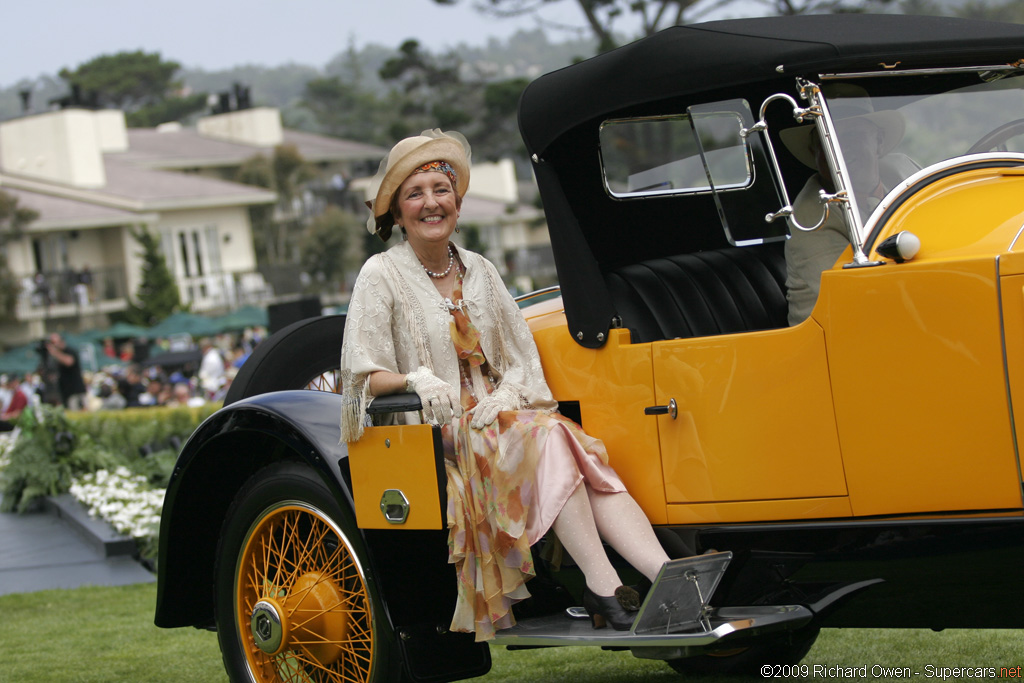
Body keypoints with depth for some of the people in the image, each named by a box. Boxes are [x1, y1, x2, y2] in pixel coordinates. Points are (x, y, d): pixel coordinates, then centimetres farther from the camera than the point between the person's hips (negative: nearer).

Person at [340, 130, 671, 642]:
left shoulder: (480, 271, 15)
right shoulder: (382, 276, 0)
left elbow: (521, 355, 15)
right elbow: (365, 374, -6)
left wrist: (509, 393, -7)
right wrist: (416, 379, -25)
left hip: (499, 416, 5)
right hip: (434, 434, -5)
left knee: (587, 464, -24)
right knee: (549, 440, -32)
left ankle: (667, 576, -41)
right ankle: (601, 586, -39)